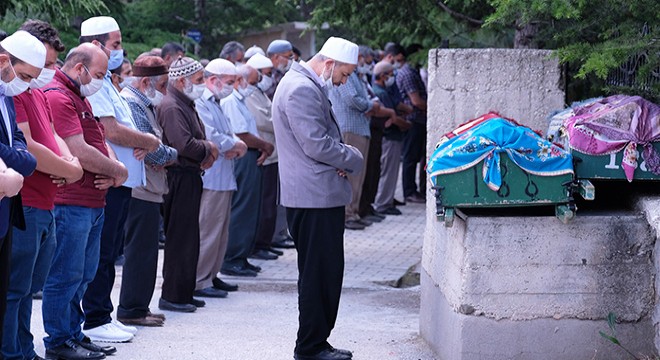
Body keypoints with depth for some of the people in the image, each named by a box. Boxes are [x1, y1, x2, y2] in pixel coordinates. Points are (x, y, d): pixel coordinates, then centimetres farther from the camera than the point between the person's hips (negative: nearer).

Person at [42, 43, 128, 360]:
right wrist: (118, 170, -8)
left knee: (83, 275, 16)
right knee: (66, 276, -4)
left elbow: (100, 141, 20)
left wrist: (115, 171, -1)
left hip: (93, 203, 10)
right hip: (70, 203, -10)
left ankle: (73, 334, 24)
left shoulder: (80, 98, 20)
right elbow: (80, 153, -22)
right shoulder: (58, 98, -15)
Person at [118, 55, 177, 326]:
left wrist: (164, 155, 0)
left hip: (147, 190, 11)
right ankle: (131, 310, 1)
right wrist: (172, 154, -3)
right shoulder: (130, 104, -16)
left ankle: (138, 306, 22)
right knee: (141, 250, -5)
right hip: (140, 192, -11)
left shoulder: (142, 104, 19)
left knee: (144, 250, 15)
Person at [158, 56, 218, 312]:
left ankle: (184, 293, 21)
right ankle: (172, 296, -2)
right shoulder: (171, 107, -16)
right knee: (180, 239, -7)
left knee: (188, 238, 14)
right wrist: (208, 149, -9)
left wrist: (205, 154, 3)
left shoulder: (186, 105, 18)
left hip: (189, 178, 11)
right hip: (179, 178, -11)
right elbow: (184, 145, -25)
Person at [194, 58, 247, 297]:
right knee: (207, 231, -8)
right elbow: (210, 138, -24)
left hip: (224, 178, 10)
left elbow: (230, 137, 18)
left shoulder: (216, 105, 21)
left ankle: (211, 276, 22)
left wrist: (234, 146, -6)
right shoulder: (201, 104, -13)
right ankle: (199, 281, -4)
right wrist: (236, 145, -8)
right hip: (210, 179, -10)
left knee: (220, 230, 14)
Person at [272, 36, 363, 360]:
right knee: (319, 274, -5)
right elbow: (317, 145, -22)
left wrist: (341, 158, 5)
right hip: (315, 198, -11)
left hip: (320, 196, 11)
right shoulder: (301, 90, -17)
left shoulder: (309, 86, 18)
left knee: (324, 273, 14)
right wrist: (353, 160, -7)